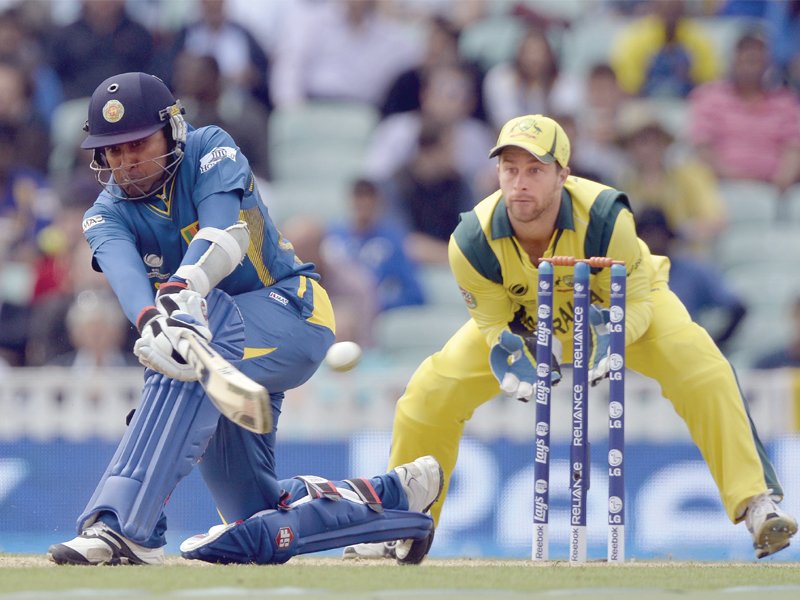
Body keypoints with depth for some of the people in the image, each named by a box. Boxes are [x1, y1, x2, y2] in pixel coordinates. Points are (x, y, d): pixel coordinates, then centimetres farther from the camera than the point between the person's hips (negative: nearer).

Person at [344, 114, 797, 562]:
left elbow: (635, 299, -26)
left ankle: (756, 502, -24)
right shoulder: (473, 241, -31)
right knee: (430, 392, -11)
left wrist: (609, 338, -47)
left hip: (628, 301, -2)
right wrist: (511, 358, -39)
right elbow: (492, 320, -16)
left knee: (703, 369, -29)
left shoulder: (605, 216, -38)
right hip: (525, 321, 2)